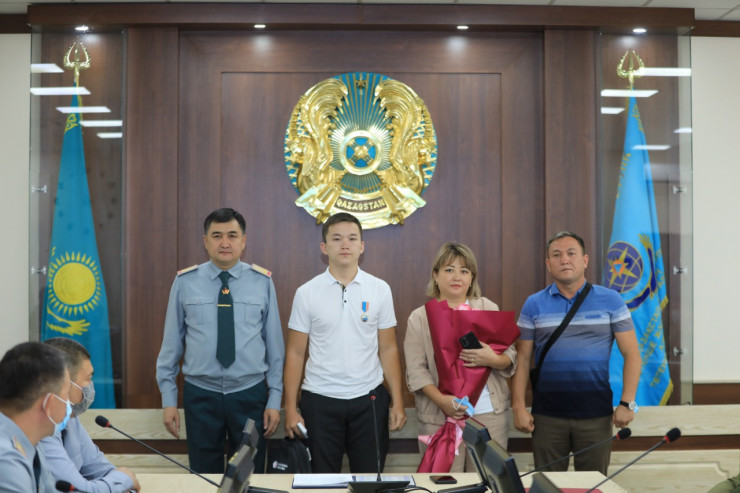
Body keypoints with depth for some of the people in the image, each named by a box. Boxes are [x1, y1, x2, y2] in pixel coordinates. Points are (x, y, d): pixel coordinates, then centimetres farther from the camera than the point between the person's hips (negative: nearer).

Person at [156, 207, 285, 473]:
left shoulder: (262, 282, -1)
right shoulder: (185, 282, -1)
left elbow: (274, 343, 1)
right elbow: (171, 341, 2)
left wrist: (275, 399, 0)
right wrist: (168, 399, 1)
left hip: (250, 394, 0)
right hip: (200, 394, 0)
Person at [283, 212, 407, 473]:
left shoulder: (380, 290, 2)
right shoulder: (306, 293, -1)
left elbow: (388, 350, 4)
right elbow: (295, 354, 1)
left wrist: (397, 402, 0)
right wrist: (291, 408, -3)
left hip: (368, 399, 1)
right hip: (319, 401, 0)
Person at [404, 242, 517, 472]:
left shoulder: (489, 309, 11)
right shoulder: (419, 317, 6)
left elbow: (511, 357, 8)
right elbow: (416, 370, -2)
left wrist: (493, 360, -14)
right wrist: (441, 400, -17)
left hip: (489, 414, 1)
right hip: (440, 418, -1)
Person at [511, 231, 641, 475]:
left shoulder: (610, 301, 2)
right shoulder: (534, 305, 5)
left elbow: (631, 355, 1)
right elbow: (523, 359, 4)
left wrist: (627, 403, -7)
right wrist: (518, 407, -4)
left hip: (596, 416, -1)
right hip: (547, 416, 1)